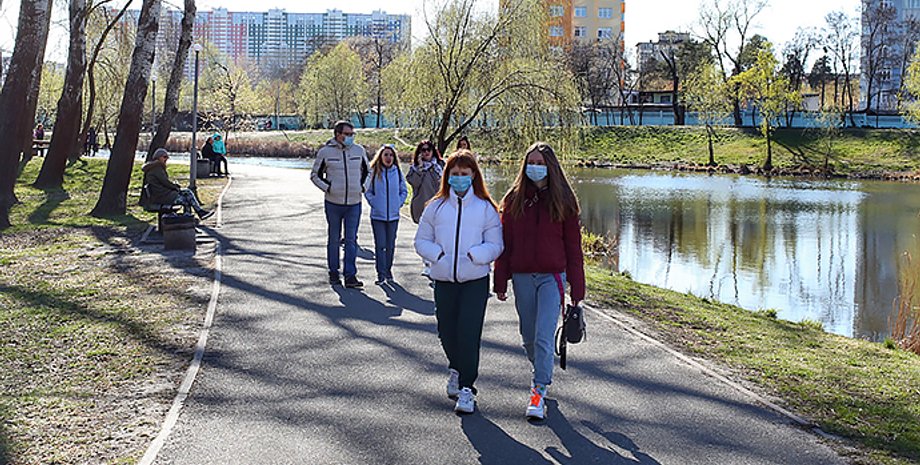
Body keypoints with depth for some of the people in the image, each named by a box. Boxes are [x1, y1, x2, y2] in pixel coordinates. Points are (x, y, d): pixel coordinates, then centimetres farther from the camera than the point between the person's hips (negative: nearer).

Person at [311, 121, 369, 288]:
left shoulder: (359, 150, 4)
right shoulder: (325, 152, -4)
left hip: (354, 203, 1)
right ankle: (333, 273, 20)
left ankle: (350, 276, 1)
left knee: (351, 240, -1)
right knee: (334, 239, 9)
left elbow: (367, 171, 19)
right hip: (333, 203, -1)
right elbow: (315, 175, 5)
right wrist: (327, 188, -7)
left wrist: (362, 186, 4)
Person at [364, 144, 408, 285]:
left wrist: (398, 204, 0)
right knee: (380, 245, -2)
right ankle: (381, 274, 4)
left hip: (393, 215, 2)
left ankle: (388, 270, 24)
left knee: (390, 245, 10)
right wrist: (374, 204, -5)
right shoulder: (374, 172, -2)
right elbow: (368, 192, 6)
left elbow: (404, 191, 11)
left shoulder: (397, 172, 2)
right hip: (377, 215, -1)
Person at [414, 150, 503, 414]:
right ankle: (456, 368, 41)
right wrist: (438, 254, -8)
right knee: (447, 331, 11)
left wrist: (474, 255, -16)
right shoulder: (436, 207, 8)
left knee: (469, 333, -10)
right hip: (443, 279, 3)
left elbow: (495, 245, 1)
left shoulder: (486, 208, 2)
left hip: (475, 280, -3)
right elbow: (421, 241, 10)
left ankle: (467, 387, 0)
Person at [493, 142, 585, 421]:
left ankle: (539, 392, -5)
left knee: (544, 337, -11)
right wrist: (500, 282, 4)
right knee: (529, 337, 13)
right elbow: (504, 243, 7)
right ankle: (542, 374, 38)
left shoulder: (563, 201, 0)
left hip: (552, 277, -3)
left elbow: (573, 247, 2)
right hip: (522, 277, 3)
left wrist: (577, 290, -1)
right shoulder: (514, 199, 6)